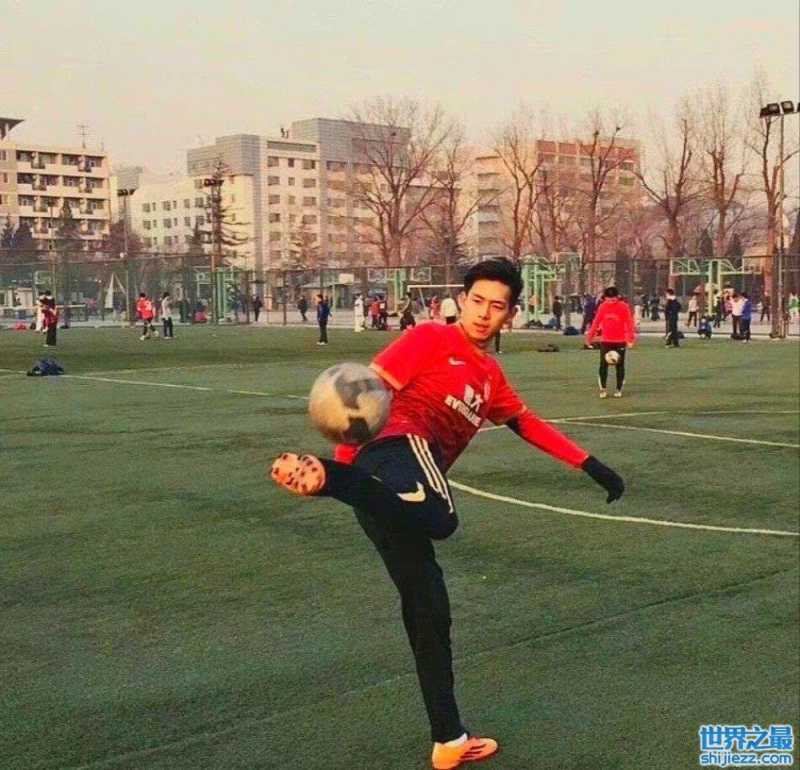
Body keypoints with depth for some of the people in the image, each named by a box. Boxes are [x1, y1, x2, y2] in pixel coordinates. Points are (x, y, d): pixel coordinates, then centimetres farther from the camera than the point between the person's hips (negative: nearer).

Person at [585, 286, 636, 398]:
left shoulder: (624, 307, -6)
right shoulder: (602, 307, 1)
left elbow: (629, 322, -8)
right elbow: (596, 321, 9)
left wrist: (630, 338, -14)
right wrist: (590, 335, 10)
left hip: (620, 341, -1)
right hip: (605, 341, 1)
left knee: (620, 366, 6)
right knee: (603, 365, -4)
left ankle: (619, 389, 17)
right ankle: (603, 389, 5)